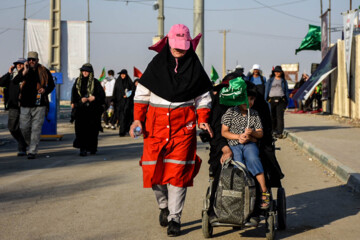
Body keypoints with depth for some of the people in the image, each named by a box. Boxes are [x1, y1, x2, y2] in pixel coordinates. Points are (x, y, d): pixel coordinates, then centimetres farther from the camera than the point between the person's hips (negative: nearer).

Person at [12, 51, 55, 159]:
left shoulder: (44, 71, 3)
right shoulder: (23, 71, 4)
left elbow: (52, 85, 14)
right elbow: (14, 82, -13)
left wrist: (45, 90, -7)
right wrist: (24, 72, -23)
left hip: (39, 105, -2)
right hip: (25, 105, 2)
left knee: (36, 128, -5)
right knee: (24, 128, 3)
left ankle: (32, 152, -1)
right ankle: (31, 144, 30)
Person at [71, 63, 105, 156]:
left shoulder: (95, 82, 2)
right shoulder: (78, 81, 10)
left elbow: (102, 94, 2)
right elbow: (74, 94, 7)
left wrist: (94, 98, -16)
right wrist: (81, 100, -10)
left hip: (92, 110, -1)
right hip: (81, 109, 1)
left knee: (92, 129, 1)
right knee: (81, 128, -9)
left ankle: (92, 148, 17)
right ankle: (83, 148, -9)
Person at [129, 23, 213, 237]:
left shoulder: (195, 67, 5)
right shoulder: (156, 65, 5)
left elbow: (203, 97, 11)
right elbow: (142, 93, 8)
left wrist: (202, 121, -2)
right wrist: (138, 119, -2)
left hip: (184, 125, -1)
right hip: (156, 124, 1)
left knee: (178, 171, -5)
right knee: (153, 169, 0)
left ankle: (174, 218, 3)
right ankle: (164, 206, 26)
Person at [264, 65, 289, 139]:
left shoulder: (283, 81, 14)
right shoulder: (270, 80, 13)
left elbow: (286, 91, 16)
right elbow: (266, 90, 12)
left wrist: (286, 102, 8)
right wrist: (266, 100, 2)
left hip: (281, 100, -1)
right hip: (272, 99, 1)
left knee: (280, 116, -10)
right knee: (272, 117, 1)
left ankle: (279, 133, -14)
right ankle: (274, 131, 17)